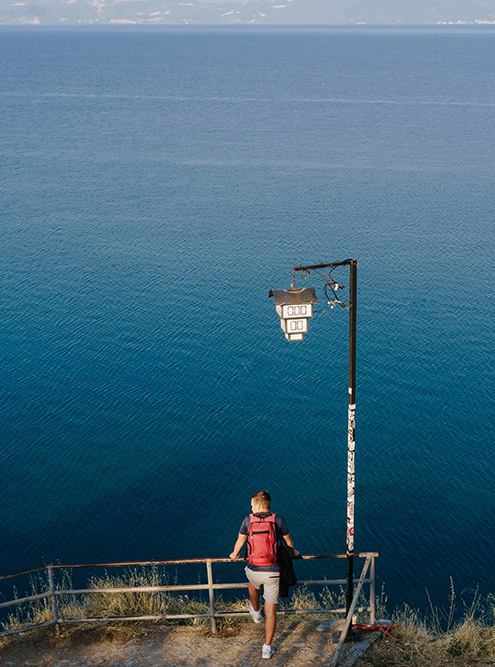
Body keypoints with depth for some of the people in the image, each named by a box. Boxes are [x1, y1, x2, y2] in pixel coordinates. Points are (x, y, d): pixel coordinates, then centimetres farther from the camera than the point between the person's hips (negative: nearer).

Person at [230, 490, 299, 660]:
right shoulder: (278, 520, -4)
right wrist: (293, 552, 36)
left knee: (253, 583, 39)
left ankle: (255, 612, 61)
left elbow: (240, 541, 12)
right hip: (273, 573, -1)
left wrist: (234, 555, 34)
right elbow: (288, 542, 12)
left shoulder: (248, 520, -3)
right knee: (271, 610, 9)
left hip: (255, 571, 1)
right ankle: (267, 648, 12)